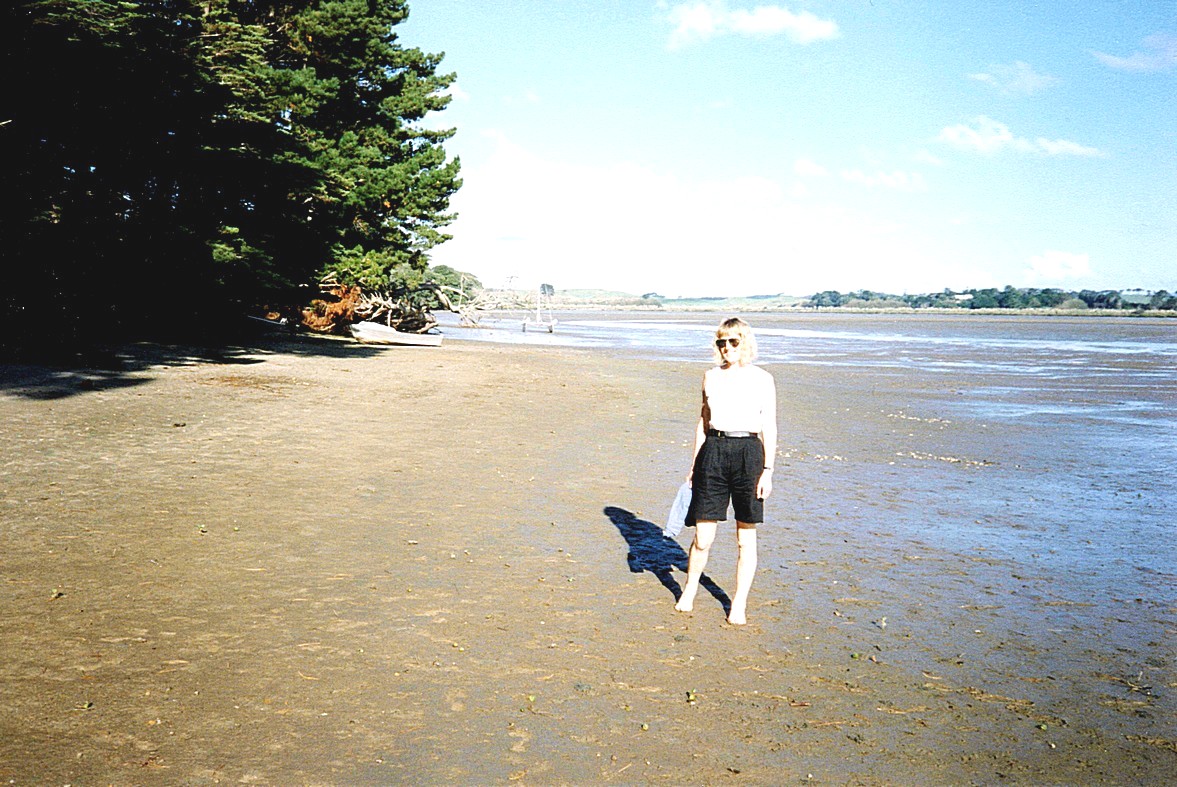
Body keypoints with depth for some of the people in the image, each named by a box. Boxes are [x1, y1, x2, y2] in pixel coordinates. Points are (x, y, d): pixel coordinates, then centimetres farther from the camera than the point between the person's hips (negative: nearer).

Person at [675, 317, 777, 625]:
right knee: (703, 537, 3)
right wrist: (694, 464, 14)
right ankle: (688, 592, 26)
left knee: (746, 538, 6)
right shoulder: (711, 377, 9)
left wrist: (768, 469, -5)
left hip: (748, 453, -1)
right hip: (713, 451, 2)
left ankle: (739, 605, 19)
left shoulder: (762, 379, 2)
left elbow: (769, 427, 2)